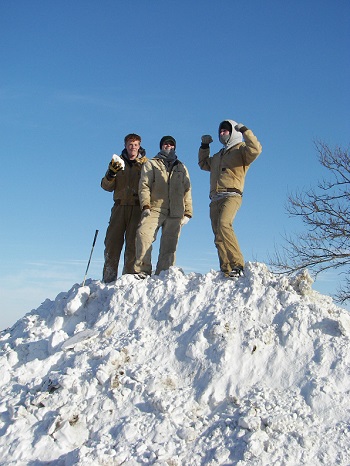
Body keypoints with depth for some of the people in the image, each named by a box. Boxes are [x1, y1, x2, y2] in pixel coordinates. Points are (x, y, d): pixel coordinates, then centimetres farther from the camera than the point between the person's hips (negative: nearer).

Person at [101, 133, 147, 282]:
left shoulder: (145, 163, 12)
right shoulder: (118, 162, 16)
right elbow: (107, 186, 10)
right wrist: (111, 173, -10)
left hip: (137, 208, -2)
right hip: (120, 207, 2)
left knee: (133, 243, -7)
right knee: (112, 242, -3)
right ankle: (108, 279, 0)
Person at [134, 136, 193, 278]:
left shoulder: (181, 168, 24)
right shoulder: (151, 164, 16)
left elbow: (187, 191, 19)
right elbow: (144, 186, 4)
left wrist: (187, 212, 7)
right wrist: (145, 206, -12)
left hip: (175, 213, 3)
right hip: (155, 209, -2)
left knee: (169, 245, -2)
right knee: (144, 234, -24)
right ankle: (142, 270, -21)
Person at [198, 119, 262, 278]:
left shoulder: (240, 149, 9)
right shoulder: (218, 156, 32)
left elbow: (255, 150, -13)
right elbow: (203, 163, 48)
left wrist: (245, 130, -8)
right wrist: (204, 146, 37)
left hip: (232, 195, -8)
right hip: (215, 199, 8)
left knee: (224, 225, -31)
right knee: (218, 235, -3)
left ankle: (237, 265, -32)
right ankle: (226, 270, -6)